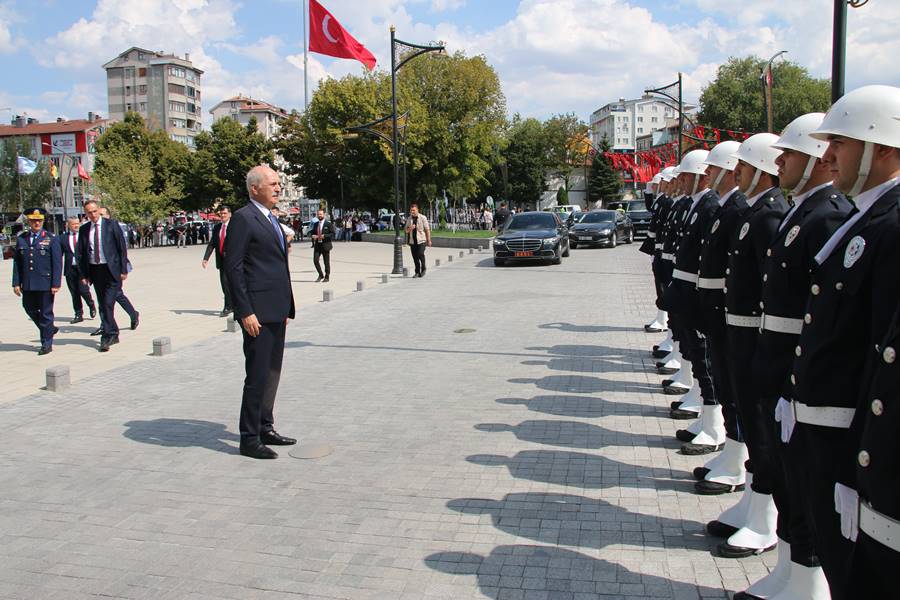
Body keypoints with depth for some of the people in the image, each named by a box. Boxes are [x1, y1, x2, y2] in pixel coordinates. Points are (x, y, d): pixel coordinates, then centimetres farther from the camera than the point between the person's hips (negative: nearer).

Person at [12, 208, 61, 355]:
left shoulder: (50, 239, -2)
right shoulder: (21, 239, 7)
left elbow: (57, 263, -5)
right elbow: (17, 262, 9)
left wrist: (56, 284, -11)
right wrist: (16, 283, 3)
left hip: (45, 284, -4)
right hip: (27, 285, 4)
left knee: (46, 313, 3)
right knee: (30, 310, 13)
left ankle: (47, 344, 14)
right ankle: (50, 329, 35)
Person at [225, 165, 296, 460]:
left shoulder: (272, 219, 17)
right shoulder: (243, 219, -10)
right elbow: (233, 268, -15)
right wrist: (245, 312, -19)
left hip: (276, 311, 9)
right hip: (258, 312, -9)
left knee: (272, 373, 15)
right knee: (257, 376, -4)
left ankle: (265, 429, 26)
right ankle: (249, 439, 6)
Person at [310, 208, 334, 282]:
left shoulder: (328, 223, -4)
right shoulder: (316, 224, 13)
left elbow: (333, 234, -8)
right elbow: (311, 232, 21)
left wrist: (324, 236, -21)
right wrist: (312, 235, -3)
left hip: (325, 245, -4)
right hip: (317, 245, 4)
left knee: (326, 262, 3)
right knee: (315, 260, -5)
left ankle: (326, 277, 16)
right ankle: (321, 275, 13)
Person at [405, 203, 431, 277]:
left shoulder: (422, 218, -2)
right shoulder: (409, 219, 10)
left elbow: (427, 229, -1)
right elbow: (406, 230, 14)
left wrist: (429, 240, -4)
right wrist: (410, 228, -10)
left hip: (421, 240, -4)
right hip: (412, 241, 4)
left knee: (420, 254, -17)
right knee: (415, 257, 4)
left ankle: (423, 269, 6)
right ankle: (417, 272, 14)